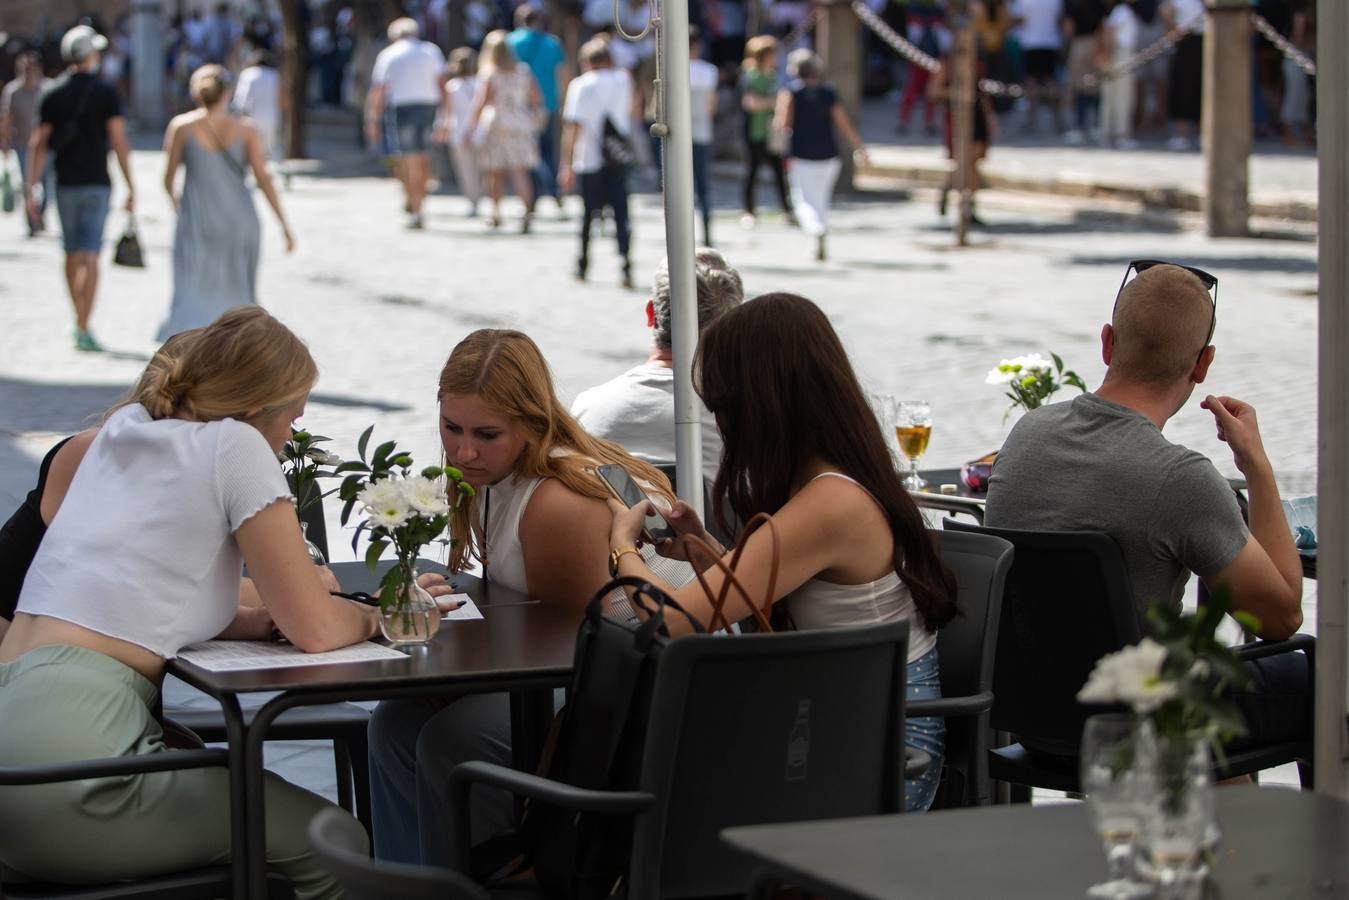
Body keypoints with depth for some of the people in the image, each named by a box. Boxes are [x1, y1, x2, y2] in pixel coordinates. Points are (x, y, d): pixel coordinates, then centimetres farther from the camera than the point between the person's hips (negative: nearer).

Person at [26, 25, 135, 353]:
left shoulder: (52, 95, 3)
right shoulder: (106, 94, -6)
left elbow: (39, 144, 1)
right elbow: (119, 142, -9)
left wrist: (31, 188, 4)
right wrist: (130, 188, -5)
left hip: (65, 184, 3)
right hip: (96, 183, -3)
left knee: (72, 253, 16)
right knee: (89, 256, -6)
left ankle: (79, 321, 26)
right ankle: (83, 329, -13)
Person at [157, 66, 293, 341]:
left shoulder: (181, 126, 0)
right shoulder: (245, 129, 1)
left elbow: (169, 178, 5)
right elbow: (263, 177, -5)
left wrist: (174, 199, 27)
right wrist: (284, 224, -2)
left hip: (198, 222, -2)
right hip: (239, 220, 2)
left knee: (192, 295, -5)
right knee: (237, 295, 19)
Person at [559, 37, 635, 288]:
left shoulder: (581, 85, -5)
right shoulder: (624, 80, 5)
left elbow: (572, 127, -12)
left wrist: (567, 164, -12)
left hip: (589, 159, -2)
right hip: (618, 159, 2)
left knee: (589, 213, 10)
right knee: (620, 212, -1)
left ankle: (582, 267, 21)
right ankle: (626, 265, -17)